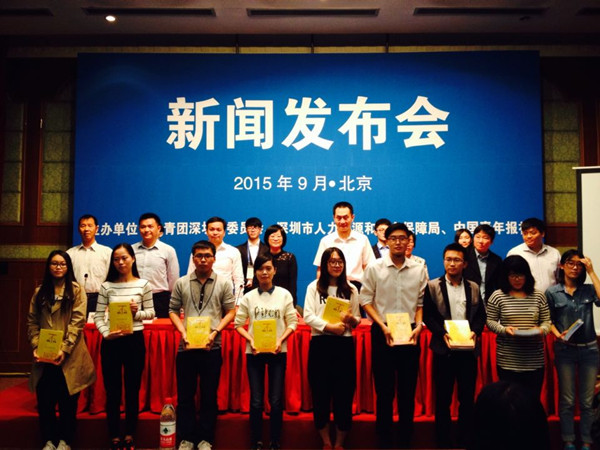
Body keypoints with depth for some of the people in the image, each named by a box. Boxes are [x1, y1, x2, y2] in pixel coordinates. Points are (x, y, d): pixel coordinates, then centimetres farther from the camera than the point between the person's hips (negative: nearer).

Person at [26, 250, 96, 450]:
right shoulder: (39, 292, 11)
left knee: (67, 401, 5)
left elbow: (77, 322, -8)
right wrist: (36, 347, -8)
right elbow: (32, 323, 7)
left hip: (68, 357, -3)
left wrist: (64, 349, -16)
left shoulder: (76, 290, 1)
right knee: (44, 400, 6)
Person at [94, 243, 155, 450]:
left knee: (133, 389, 9)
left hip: (135, 340, 0)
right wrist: (106, 334, -16)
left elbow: (151, 313, 4)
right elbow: (98, 316, 0)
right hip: (111, 342, 1)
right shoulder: (106, 286, 0)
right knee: (112, 390, 8)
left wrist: (137, 313, -15)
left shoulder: (143, 285, -1)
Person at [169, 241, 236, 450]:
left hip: (212, 347, -1)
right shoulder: (181, 283, 5)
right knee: (185, 395, 9)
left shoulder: (223, 283, 1)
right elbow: (173, 310, 7)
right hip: (186, 346, 1)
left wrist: (215, 332, -10)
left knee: (209, 396, 8)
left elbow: (230, 312, 1)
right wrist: (183, 332, -7)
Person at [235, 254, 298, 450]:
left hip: (278, 351, 0)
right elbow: (239, 324, 5)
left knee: (276, 400, 2)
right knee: (256, 401, 4)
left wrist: (281, 340, -12)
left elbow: (292, 322, 1)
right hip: (254, 352, 1)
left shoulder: (284, 294, 1)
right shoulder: (248, 297, 3)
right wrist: (250, 340, -10)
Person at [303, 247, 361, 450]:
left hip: (344, 344, 1)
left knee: (344, 393, 3)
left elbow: (357, 319, 12)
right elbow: (308, 316, -4)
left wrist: (351, 319, -11)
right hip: (320, 344, -1)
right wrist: (330, 327, -16)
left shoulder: (351, 290, 11)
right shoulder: (314, 287, 5)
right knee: (321, 393, 4)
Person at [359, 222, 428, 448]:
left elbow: (421, 302, 6)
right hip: (382, 332, -1)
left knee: (408, 388, 9)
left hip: (410, 333, 1)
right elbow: (366, 300, -2)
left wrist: (418, 326, -7)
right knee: (384, 388, 7)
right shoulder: (374, 268, -2)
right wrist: (383, 326, -10)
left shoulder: (419, 270, 2)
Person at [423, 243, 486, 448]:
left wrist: (475, 332, -9)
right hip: (443, 349, -2)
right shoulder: (433, 286, 2)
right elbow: (427, 315, -2)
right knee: (443, 398, 6)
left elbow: (481, 314, 9)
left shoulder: (473, 287, 10)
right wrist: (442, 333, -15)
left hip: (468, 348, 2)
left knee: (467, 397, 8)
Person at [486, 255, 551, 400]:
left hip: (534, 360, 2)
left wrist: (542, 330, -11)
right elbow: (490, 321, 4)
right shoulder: (498, 296, 0)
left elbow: (546, 321, 11)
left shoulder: (538, 296, 7)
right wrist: (504, 330, -14)